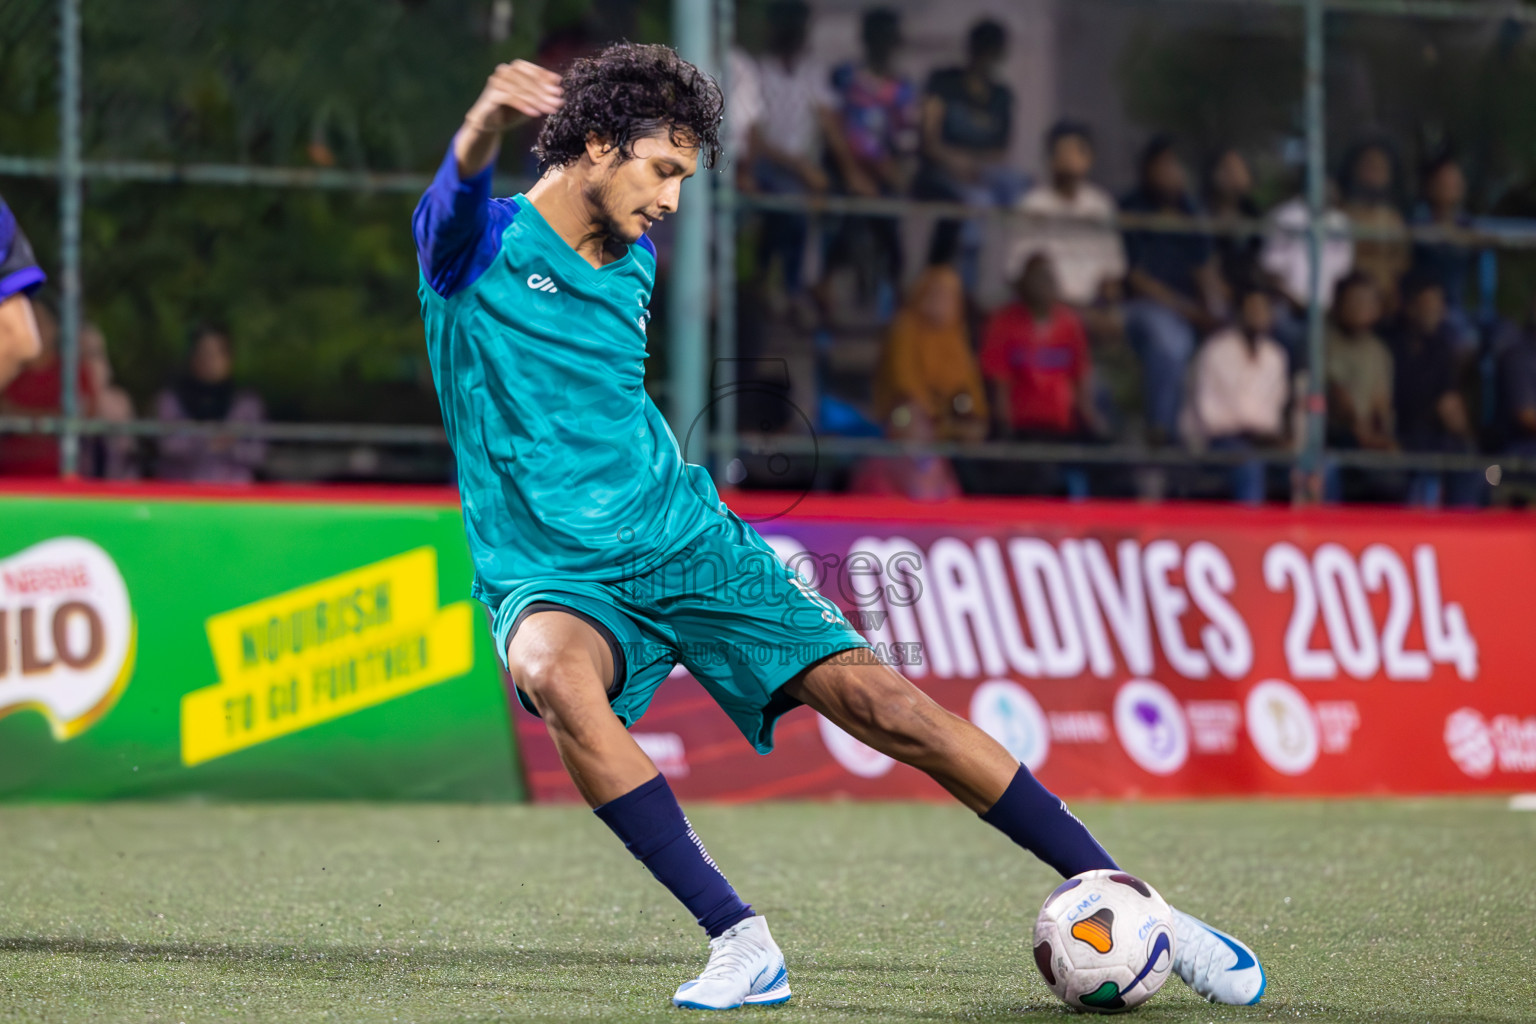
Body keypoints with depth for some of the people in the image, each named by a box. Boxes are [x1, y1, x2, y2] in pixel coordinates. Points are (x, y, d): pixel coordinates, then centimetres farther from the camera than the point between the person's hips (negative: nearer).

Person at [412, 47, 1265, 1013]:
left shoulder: (633, 260, 9)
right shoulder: (480, 247, -9)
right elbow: (462, 190, -34)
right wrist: (491, 121, -56)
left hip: (686, 541, 5)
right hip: (553, 580, -4)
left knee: (883, 703, -10)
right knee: (556, 675, -39)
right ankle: (740, 941, -35)